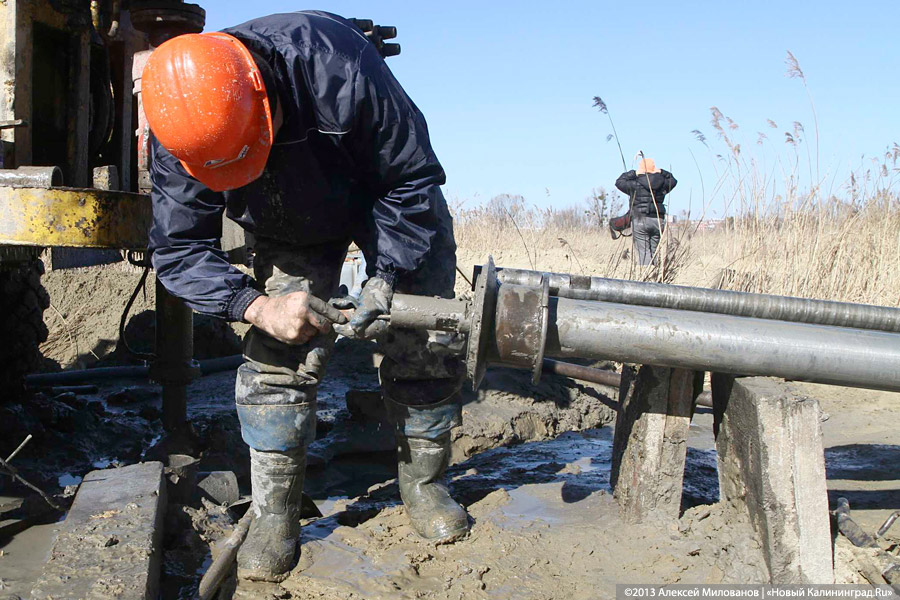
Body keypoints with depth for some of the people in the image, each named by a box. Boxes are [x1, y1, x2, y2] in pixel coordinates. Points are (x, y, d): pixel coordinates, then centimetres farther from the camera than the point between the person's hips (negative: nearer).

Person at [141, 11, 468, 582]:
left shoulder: (336, 65, -40)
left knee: (424, 342, -7)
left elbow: (412, 176, -27)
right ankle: (274, 514, 1)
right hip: (292, 231, 2)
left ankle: (424, 484, 12)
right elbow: (179, 249, -20)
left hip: (389, 201, -2)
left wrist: (387, 275, -33)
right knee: (274, 358, -11)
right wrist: (256, 304, -35)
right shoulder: (178, 134, -28)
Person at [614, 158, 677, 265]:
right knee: (654, 252, 10)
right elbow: (673, 180, 26)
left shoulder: (635, 185, -6)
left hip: (640, 221, -4)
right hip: (659, 221, 4)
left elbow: (619, 182, 8)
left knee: (643, 252, -5)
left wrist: (633, 173, 8)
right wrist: (661, 172, 14)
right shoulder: (662, 184, 5)